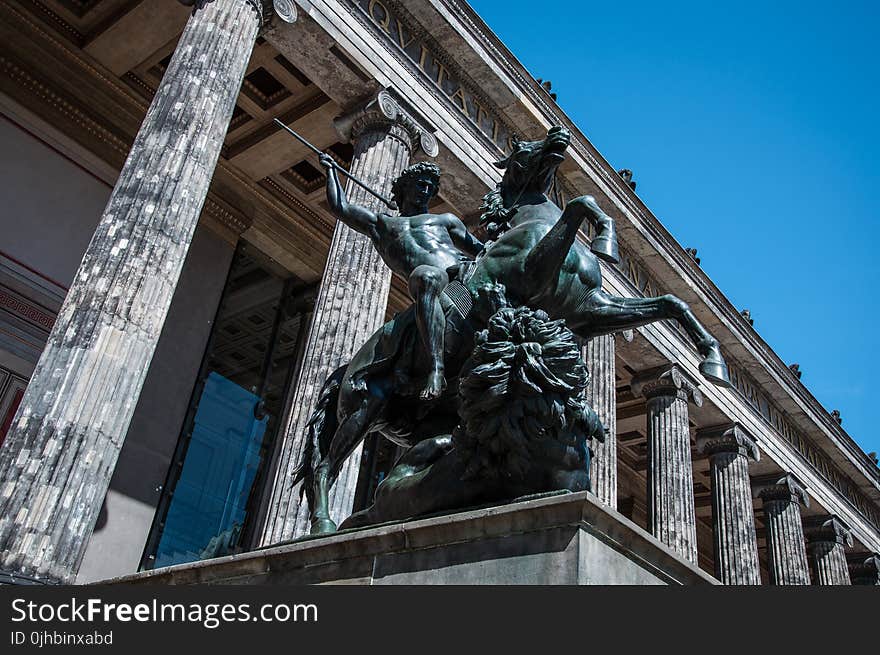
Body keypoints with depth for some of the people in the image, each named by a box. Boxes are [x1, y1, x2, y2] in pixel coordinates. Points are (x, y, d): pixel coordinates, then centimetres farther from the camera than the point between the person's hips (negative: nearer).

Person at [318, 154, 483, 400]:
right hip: (431, 275, -3)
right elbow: (340, 208, 33)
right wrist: (331, 170, 43)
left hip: (461, 269, 3)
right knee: (424, 276, -40)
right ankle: (436, 367, -55)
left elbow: (479, 249, 32)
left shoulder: (445, 220, 39)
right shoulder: (381, 223, 36)